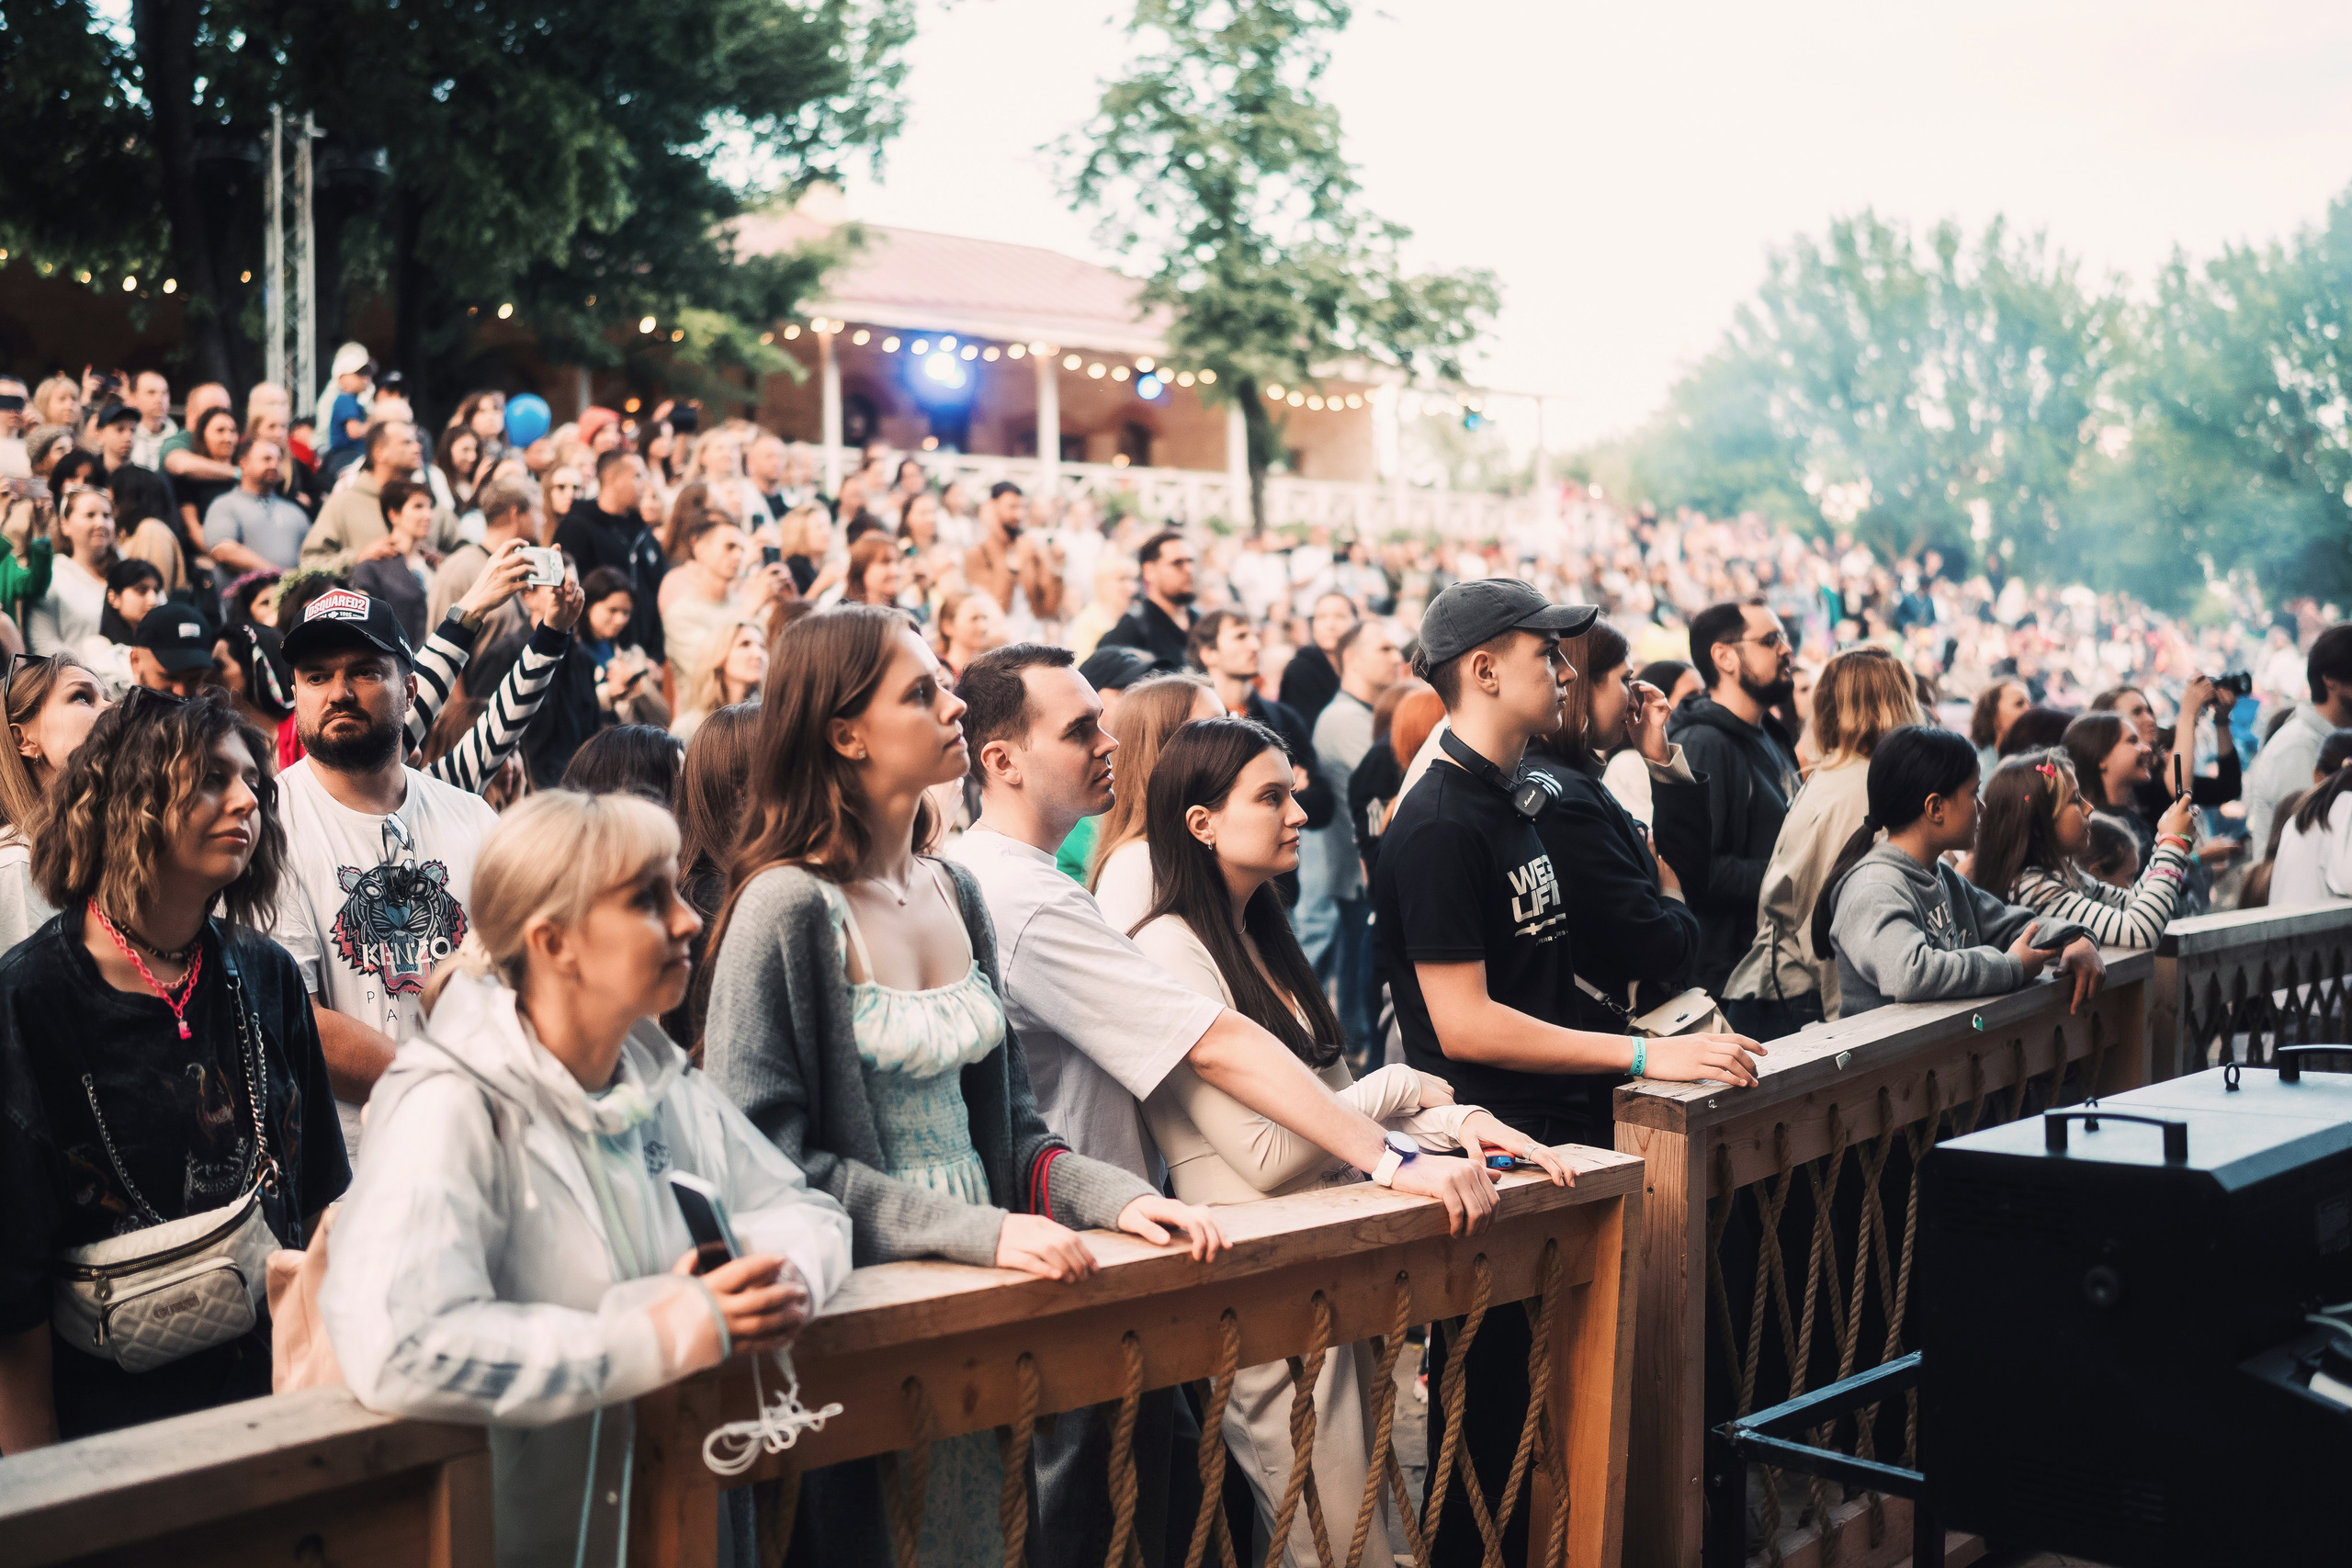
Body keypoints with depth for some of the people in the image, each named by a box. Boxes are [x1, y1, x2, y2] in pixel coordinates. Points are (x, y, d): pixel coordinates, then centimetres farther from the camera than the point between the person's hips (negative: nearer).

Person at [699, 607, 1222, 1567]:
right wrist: (977, 1231, -24)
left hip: (974, 1289, 6)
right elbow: (769, 1155, -18)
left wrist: (1110, 1193, -5)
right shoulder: (788, 907, -14)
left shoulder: (954, 892, 8)